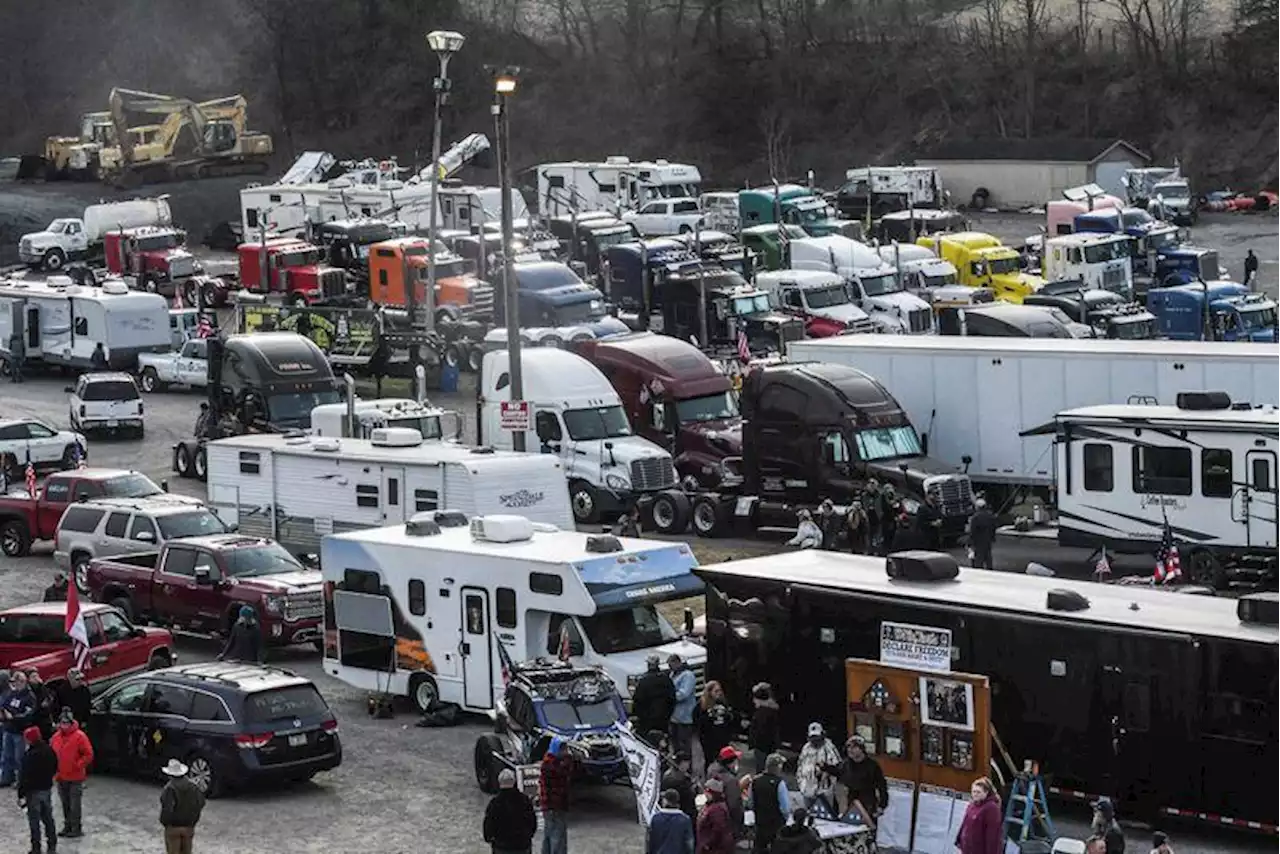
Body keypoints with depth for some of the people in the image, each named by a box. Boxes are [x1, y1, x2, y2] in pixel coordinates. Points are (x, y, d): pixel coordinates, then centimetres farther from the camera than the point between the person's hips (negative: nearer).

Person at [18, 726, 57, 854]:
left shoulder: (29, 756, -23)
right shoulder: (49, 751, 0)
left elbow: (24, 776, -21)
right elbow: (55, 769, 13)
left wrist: (21, 794, -16)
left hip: (34, 791, -7)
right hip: (47, 789, 7)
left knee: (34, 821, 2)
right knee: (48, 818, 17)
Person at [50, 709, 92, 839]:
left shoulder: (79, 736, -12)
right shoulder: (56, 737, 6)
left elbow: (88, 755, -11)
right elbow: (51, 753, 18)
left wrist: (77, 766, -16)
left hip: (75, 778, -6)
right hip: (60, 777, 6)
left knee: (74, 804, -3)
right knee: (65, 804, 14)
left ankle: (76, 829, 4)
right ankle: (67, 826, 24)